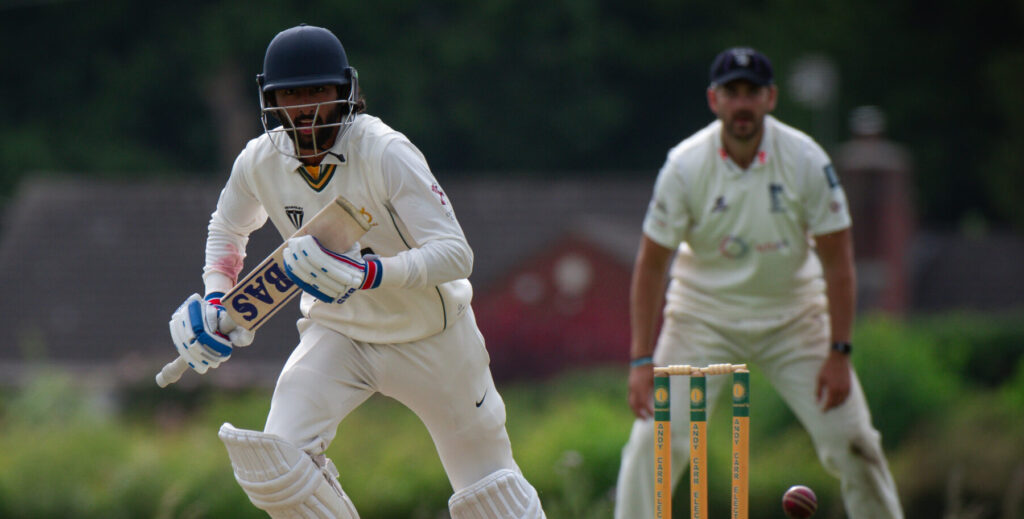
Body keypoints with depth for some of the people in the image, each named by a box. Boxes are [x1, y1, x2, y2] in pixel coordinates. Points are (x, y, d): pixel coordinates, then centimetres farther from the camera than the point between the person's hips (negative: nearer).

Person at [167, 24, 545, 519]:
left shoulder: (387, 153, -25)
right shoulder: (259, 162, -10)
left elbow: (455, 253, -29)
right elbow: (228, 229, 13)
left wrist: (369, 273, -43)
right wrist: (215, 299, -4)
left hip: (430, 336, -3)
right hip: (336, 334, 3)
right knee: (273, 460, -20)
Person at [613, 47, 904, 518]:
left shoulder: (806, 161, -16)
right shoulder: (685, 166, -17)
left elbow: (836, 259, -9)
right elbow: (651, 263, -11)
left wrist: (839, 353, -13)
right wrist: (641, 360, -16)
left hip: (792, 314, 1)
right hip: (704, 314, -1)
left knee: (849, 439, -5)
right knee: (655, 437, -14)